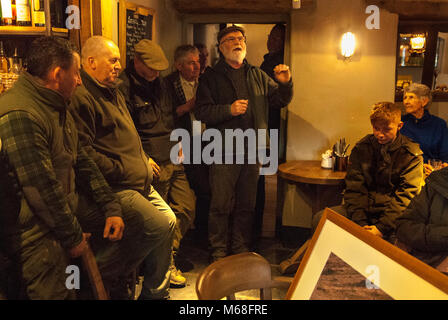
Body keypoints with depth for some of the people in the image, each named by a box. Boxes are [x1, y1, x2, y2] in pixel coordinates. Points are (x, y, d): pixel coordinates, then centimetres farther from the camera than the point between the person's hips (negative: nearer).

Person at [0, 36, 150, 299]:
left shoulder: (58, 107, 11)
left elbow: (82, 163, 12)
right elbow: (42, 190, -25)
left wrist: (112, 208, 6)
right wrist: (73, 238, -15)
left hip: (68, 206, 10)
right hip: (32, 226, -10)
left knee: (132, 224, 10)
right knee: (56, 292, -22)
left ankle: (104, 284, 23)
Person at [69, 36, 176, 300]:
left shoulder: (114, 93, 19)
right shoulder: (82, 98, -15)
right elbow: (84, 151, -23)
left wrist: (144, 159, 17)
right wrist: (121, 170, -18)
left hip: (141, 182, 11)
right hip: (116, 188, -11)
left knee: (170, 221, 11)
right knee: (161, 226, -15)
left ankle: (160, 285, 26)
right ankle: (154, 293, 6)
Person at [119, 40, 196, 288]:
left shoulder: (159, 83, 15)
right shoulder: (124, 88, -11)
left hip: (174, 161, 8)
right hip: (153, 165, -8)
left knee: (186, 208, 10)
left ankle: (168, 256, 27)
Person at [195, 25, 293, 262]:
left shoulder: (258, 76, 15)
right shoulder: (211, 77, 3)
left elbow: (280, 101, 18)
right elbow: (202, 112, -6)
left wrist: (285, 83, -1)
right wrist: (229, 110, -19)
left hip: (252, 151, 4)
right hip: (224, 151, -4)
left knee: (247, 205, 12)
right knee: (221, 205, -1)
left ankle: (241, 249, 26)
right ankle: (218, 252, 14)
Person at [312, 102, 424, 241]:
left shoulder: (412, 155, -1)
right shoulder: (361, 148, 6)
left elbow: (406, 196, -8)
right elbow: (354, 188, 1)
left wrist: (382, 227, -20)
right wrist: (361, 223, -13)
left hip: (392, 213, -3)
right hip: (363, 208, 3)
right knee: (319, 219, -19)